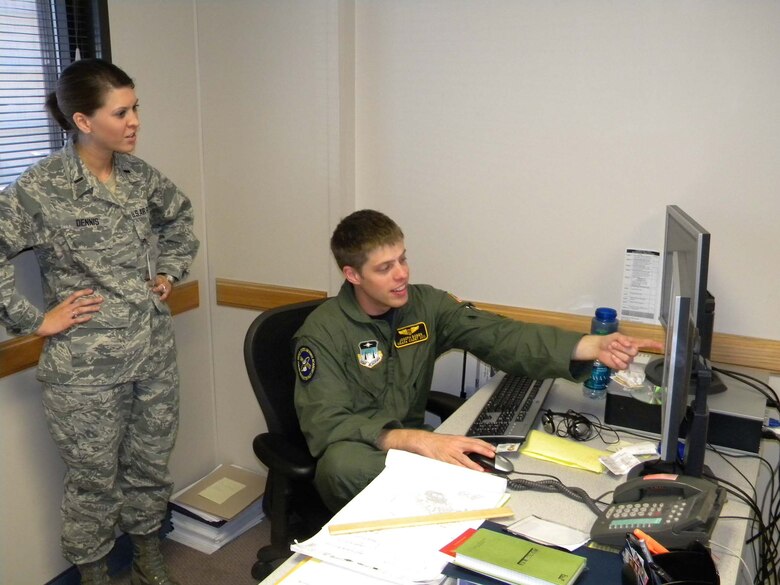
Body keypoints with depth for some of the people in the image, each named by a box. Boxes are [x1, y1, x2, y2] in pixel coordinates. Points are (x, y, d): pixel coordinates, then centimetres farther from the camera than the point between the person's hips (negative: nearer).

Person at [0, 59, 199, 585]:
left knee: (151, 466, 19)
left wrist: (170, 272, 11)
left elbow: (180, 218, 21)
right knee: (95, 481, 11)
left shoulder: (139, 174, 3)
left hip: (156, 355, 5)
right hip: (87, 368, -5)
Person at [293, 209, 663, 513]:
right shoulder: (323, 332, -15)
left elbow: (498, 336, -14)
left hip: (411, 442, 4)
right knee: (341, 463, -37)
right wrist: (416, 441, -39)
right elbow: (325, 425, -24)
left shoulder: (425, 305, -3)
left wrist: (592, 346, -29)